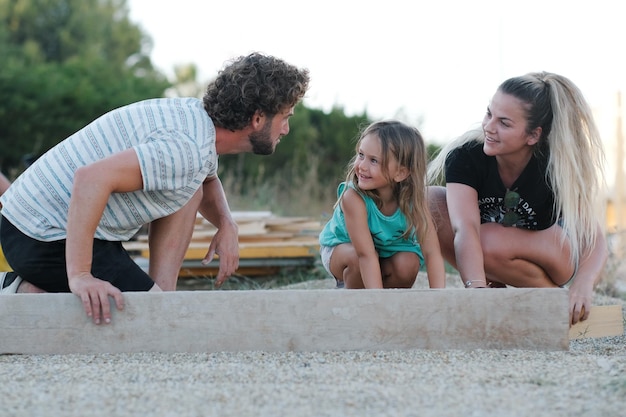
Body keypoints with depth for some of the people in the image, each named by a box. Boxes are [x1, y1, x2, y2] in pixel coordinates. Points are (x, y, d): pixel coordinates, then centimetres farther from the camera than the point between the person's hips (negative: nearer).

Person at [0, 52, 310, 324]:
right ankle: (27, 294, -8)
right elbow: (92, 178, -38)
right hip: (46, 237, -10)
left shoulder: (195, 114, 6)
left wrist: (226, 224, 8)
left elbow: (206, 181, 29)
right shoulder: (188, 150, -25)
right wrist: (79, 276, -36)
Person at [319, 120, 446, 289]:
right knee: (357, 257, -34)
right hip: (342, 246, -2)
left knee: (408, 263, -28)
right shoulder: (353, 197, -37)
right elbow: (366, 255, -40)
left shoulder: (412, 199, -27)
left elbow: (431, 252, -31)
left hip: (390, 247, 2)